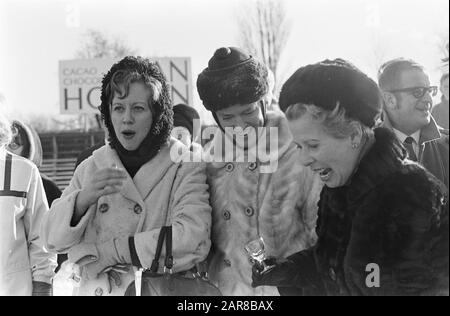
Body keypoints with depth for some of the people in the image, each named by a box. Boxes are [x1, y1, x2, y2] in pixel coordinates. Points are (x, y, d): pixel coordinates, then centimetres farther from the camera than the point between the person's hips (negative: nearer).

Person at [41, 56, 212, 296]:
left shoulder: (185, 165, -6)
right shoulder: (92, 166, 6)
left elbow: (193, 238, -21)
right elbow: (52, 239, 3)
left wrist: (106, 251, -16)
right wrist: (83, 198, -16)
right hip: (91, 289, 3)